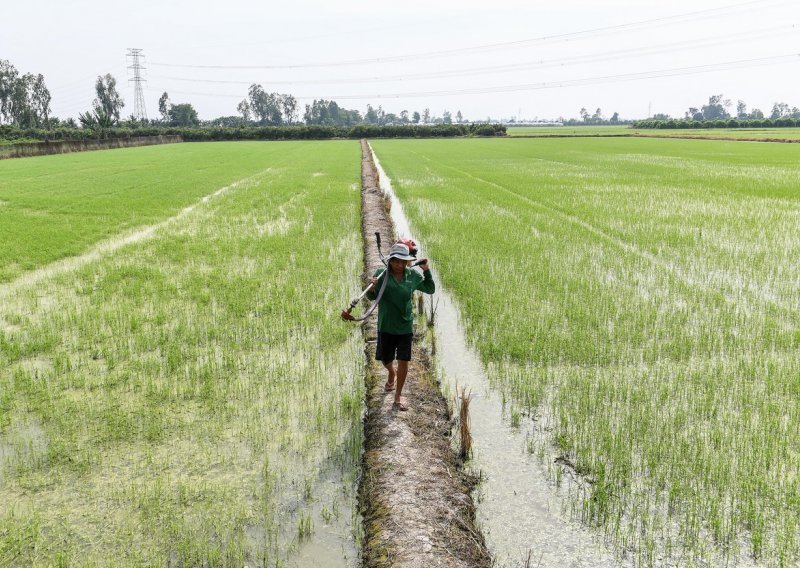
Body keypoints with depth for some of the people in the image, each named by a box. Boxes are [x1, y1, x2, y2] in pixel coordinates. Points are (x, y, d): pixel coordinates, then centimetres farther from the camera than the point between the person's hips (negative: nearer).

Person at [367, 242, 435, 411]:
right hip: (386, 326, 0)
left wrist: (426, 270, -6)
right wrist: (372, 287, -28)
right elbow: (372, 297, -5)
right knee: (385, 359, 16)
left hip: (405, 326, 0)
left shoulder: (413, 275, -5)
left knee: (403, 361, 0)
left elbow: (430, 289, 9)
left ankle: (398, 397, 17)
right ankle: (392, 374, 53)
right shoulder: (381, 274, -11)